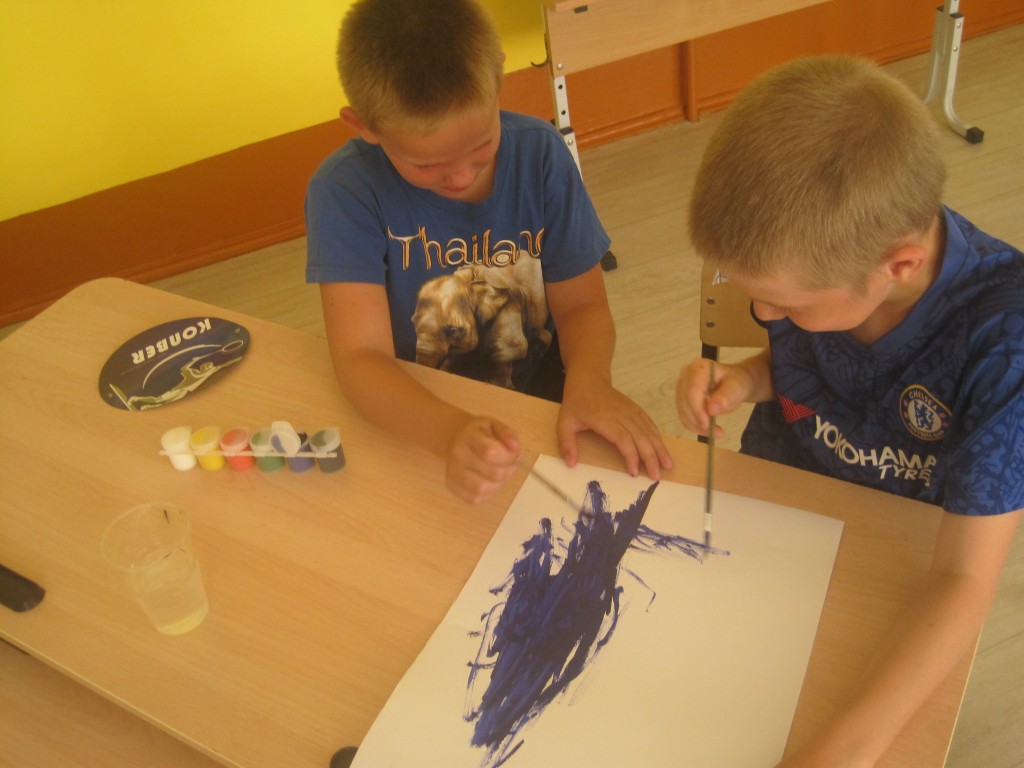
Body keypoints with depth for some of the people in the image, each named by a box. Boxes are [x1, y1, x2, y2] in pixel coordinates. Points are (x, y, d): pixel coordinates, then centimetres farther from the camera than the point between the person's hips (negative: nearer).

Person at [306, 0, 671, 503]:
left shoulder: (540, 153, -10)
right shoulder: (344, 191, -17)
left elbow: (580, 303, -4)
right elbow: (360, 355, -23)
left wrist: (588, 380, -27)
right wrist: (452, 432, -43)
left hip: (542, 406, 2)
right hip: (419, 419, -1)